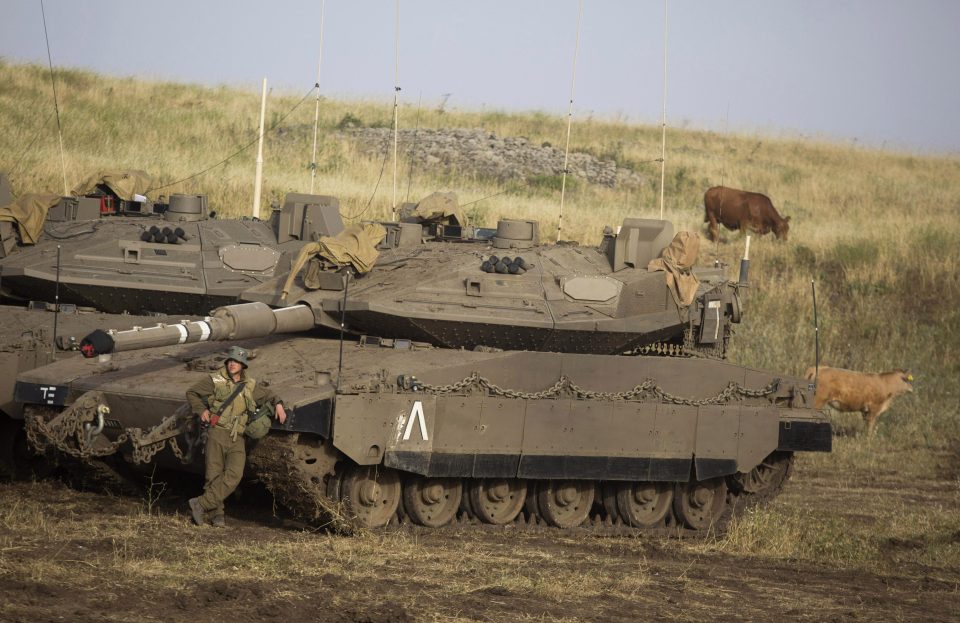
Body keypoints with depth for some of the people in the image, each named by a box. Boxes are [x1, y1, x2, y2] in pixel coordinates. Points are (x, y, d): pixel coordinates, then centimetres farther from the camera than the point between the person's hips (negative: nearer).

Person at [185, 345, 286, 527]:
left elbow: (267, 395, 32)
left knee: (233, 475, -16)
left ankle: (201, 504, -14)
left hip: (237, 439, 2)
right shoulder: (215, 380, 4)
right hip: (217, 433, -2)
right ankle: (216, 514, 6)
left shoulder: (250, 385, 13)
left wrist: (278, 404, 12)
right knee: (214, 476, -5)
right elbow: (192, 393, 14)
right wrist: (201, 410, 0)